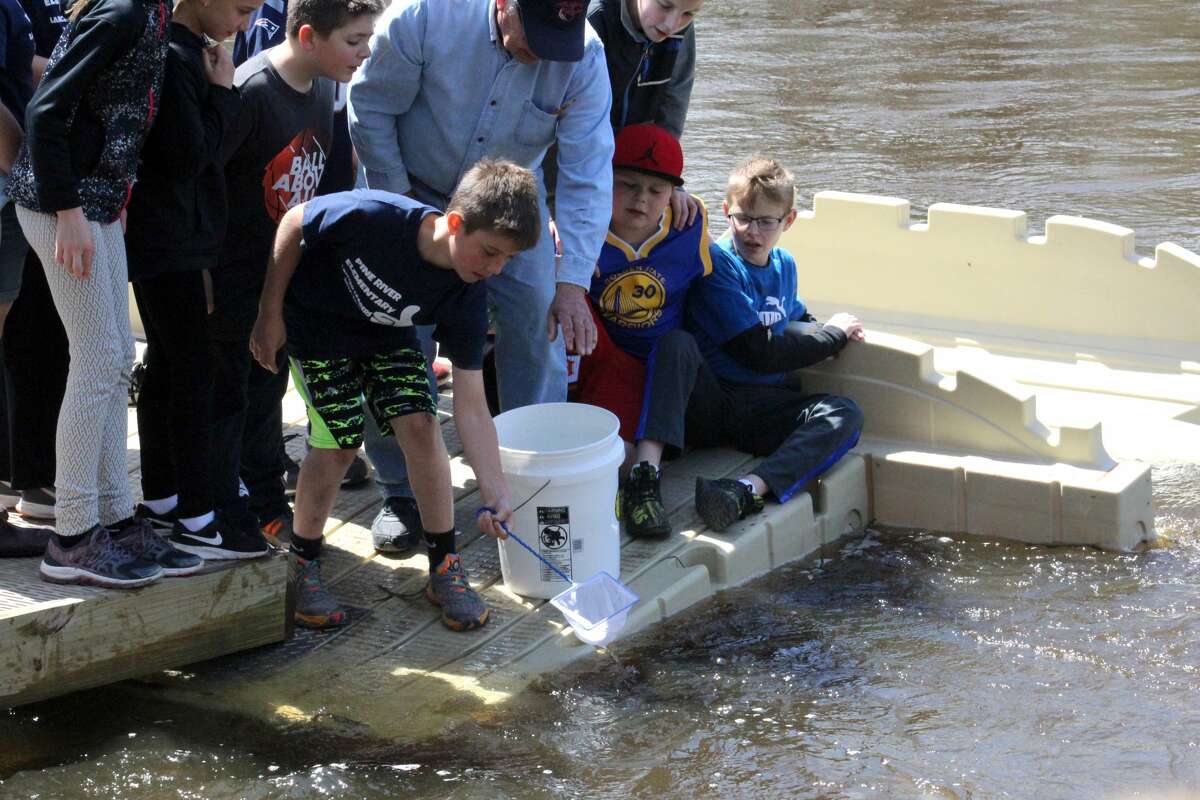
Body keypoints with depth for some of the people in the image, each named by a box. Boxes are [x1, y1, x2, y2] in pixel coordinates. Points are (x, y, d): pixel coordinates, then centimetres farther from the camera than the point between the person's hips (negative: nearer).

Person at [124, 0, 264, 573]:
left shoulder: (187, 51, 12)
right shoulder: (174, 58, -20)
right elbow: (190, 156, -21)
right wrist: (223, 92, -14)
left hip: (174, 234, 10)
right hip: (167, 239, -10)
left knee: (165, 363, 15)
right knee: (192, 368, -7)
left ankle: (159, 498, 23)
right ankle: (196, 517, -4)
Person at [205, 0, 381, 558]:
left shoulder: (323, 89, 2)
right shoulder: (252, 90, -24)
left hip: (285, 273, 8)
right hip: (233, 276, -8)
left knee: (268, 388, 19)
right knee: (227, 394, 4)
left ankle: (267, 502, 32)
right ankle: (221, 518, 14)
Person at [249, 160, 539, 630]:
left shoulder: (466, 296, -26)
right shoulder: (372, 217, -38)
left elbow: (471, 407, -22)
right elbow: (293, 224, -18)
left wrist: (496, 494, -29)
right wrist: (271, 314, -13)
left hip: (387, 335, 3)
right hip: (316, 326, -3)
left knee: (420, 426, -13)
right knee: (340, 441, -13)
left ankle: (445, 567, 4)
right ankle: (303, 565, 9)